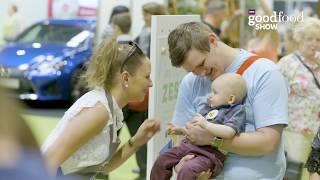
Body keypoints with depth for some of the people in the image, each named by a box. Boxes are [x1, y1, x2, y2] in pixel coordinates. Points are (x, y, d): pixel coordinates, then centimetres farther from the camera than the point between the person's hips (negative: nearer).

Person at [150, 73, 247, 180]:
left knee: (187, 170, -33)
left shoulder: (236, 111, -4)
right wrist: (180, 130, 19)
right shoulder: (209, 108, 21)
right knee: (161, 162, 5)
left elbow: (229, 132, -22)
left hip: (209, 152, -9)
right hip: (190, 145, 9)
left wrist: (206, 124, -26)